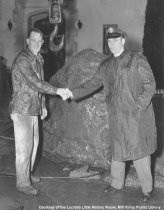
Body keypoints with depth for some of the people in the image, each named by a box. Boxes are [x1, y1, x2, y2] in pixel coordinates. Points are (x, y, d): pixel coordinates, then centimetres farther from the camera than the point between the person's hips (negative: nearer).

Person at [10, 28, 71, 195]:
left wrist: (43, 105, 20)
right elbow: (34, 82, -25)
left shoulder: (38, 59, 13)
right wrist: (57, 91, -24)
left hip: (33, 109, 9)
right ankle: (23, 183, 9)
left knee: (33, 143, 16)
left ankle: (27, 174, 32)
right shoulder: (22, 59, -16)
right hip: (21, 110, -9)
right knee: (24, 147, -3)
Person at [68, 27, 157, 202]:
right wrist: (73, 93, 7)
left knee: (139, 151, -1)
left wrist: (139, 105, -15)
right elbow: (92, 84, 16)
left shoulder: (137, 59, -3)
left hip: (136, 115, -4)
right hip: (116, 116, 5)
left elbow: (149, 84, -6)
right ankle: (117, 183, 31)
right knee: (117, 150, 13)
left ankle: (147, 189, 14)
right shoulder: (105, 65, 11)